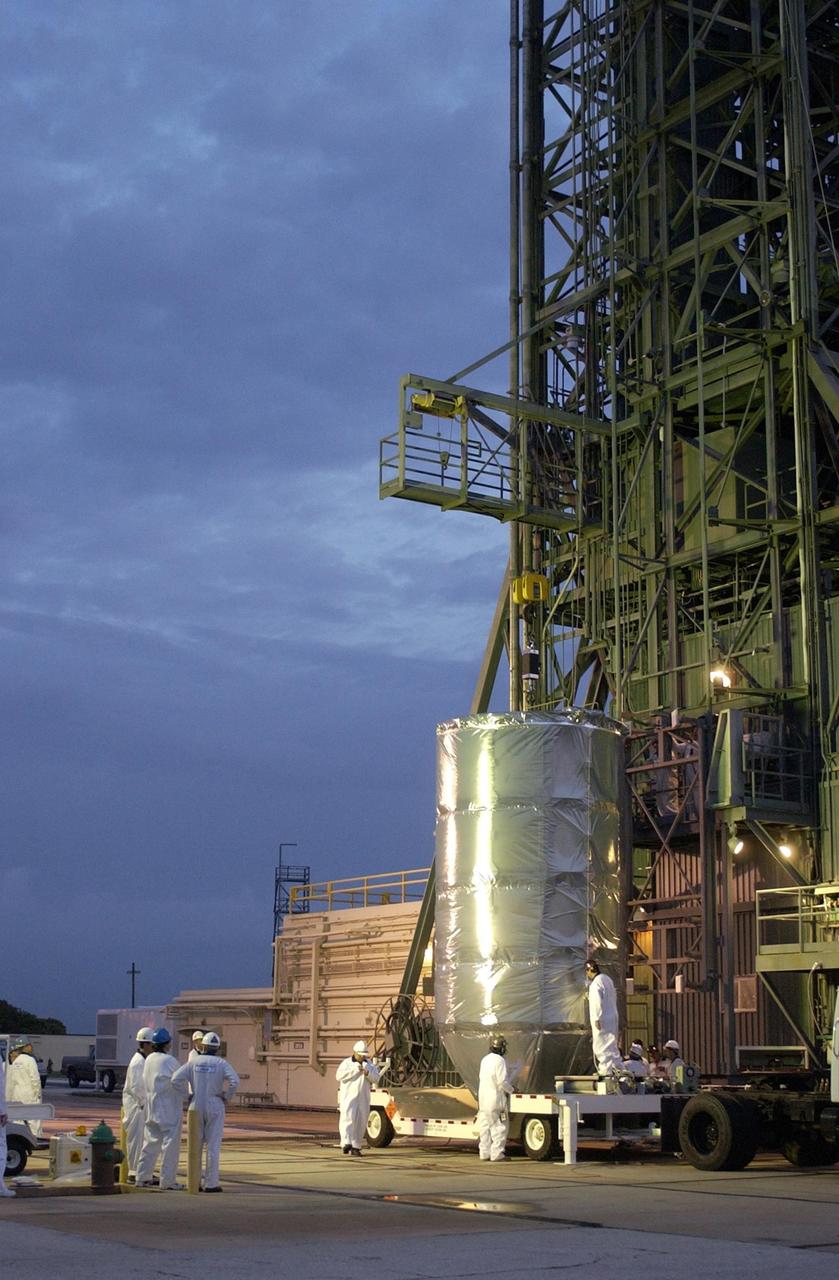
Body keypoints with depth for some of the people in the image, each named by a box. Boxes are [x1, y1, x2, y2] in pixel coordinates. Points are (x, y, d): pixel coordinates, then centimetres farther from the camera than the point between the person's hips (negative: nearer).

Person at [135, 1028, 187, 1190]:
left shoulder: (148, 1060, 5)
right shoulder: (169, 1061, -17)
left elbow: (145, 1082, 11)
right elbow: (180, 1082, -12)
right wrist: (185, 1094, 6)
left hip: (152, 1108, 8)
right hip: (169, 1107, -7)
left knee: (151, 1142, 15)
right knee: (170, 1143, -1)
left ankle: (142, 1177, 19)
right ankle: (168, 1180, 1)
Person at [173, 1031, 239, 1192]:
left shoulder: (193, 1062, 1)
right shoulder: (221, 1063, -5)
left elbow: (175, 1079, -9)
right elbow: (235, 1081, -20)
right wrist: (227, 1097, -5)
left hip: (196, 1107, 2)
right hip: (215, 1107, -2)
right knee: (213, 1146, 1)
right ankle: (210, 1183, 0)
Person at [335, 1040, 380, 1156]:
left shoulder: (370, 1064, 12)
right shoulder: (347, 1063, 2)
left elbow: (376, 1079, 4)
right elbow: (339, 1076, -12)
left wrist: (367, 1073, -15)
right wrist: (354, 1070, -17)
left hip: (363, 1098, 4)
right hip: (349, 1095, -4)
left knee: (361, 1122, 2)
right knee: (348, 1118, -19)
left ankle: (355, 1147, 9)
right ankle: (346, 1143, -29)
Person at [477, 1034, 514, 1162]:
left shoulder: (485, 1059, 12)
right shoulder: (499, 1060, -14)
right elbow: (502, 1081, -19)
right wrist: (510, 1090, -2)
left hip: (483, 1098, 8)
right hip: (496, 1098, -8)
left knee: (485, 1126, 10)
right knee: (500, 1127, -2)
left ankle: (484, 1152, 12)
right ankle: (497, 1153, -4)